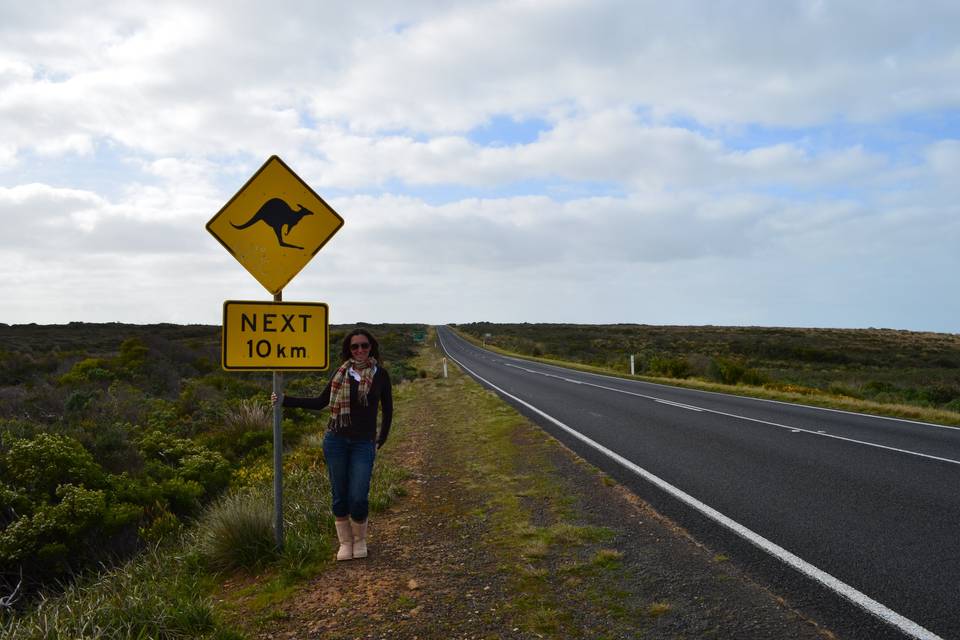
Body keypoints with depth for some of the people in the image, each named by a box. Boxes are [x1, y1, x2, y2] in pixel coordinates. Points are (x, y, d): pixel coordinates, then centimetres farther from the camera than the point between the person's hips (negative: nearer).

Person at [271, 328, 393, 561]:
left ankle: (360, 540, 18)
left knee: (358, 498, -8)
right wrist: (285, 400, 8)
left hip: (363, 444, -2)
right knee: (339, 496, 5)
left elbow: (388, 410, 9)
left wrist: (381, 441, 9)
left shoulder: (380, 374, 0)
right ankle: (345, 542, 24)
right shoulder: (342, 372, 5)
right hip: (336, 439, 2)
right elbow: (320, 402, 11)